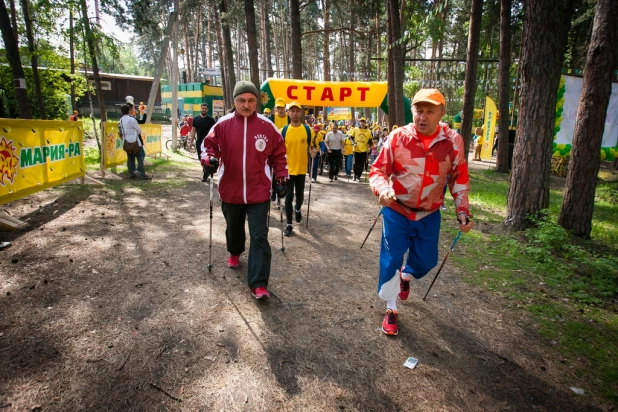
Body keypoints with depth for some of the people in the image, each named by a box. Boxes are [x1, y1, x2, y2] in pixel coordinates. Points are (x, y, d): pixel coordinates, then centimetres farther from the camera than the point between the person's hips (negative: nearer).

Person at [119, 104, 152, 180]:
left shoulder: (120, 120, 8)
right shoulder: (132, 119, -15)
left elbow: (121, 131, 14)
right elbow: (139, 131, -6)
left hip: (126, 143, 8)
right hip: (135, 142, -8)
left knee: (130, 158, 12)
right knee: (140, 157, -3)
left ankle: (131, 174, 15)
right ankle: (142, 174, -5)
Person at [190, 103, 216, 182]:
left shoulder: (211, 120, -2)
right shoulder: (196, 119, 8)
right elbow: (193, 131, 11)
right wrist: (191, 141, 6)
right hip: (199, 142, 4)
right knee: (201, 159, 11)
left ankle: (205, 176, 0)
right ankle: (205, 170, 33)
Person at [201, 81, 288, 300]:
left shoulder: (267, 126, -5)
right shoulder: (223, 125, -5)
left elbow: (279, 154, 5)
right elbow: (209, 144, 6)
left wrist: (281, 178, 3)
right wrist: (210, 159, -16)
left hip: (259, 192, -2)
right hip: (230, 191, 2)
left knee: (259, 237, -6)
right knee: (234, 228, 24)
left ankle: (259, 284, -1)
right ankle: (234, 253, 56)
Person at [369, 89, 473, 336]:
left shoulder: (453, 141, -7)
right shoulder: (398, 137, -13)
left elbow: (459, 178, 3)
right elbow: (378, 170, -11)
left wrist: (462, 210, -5)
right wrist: (383, 190, -32)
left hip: (429, 215, 3)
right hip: (397, 211, -2)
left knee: (426, 261, 14)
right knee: (391, 260, -1)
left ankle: (405, 276, 51)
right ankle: (391, 310, 22)